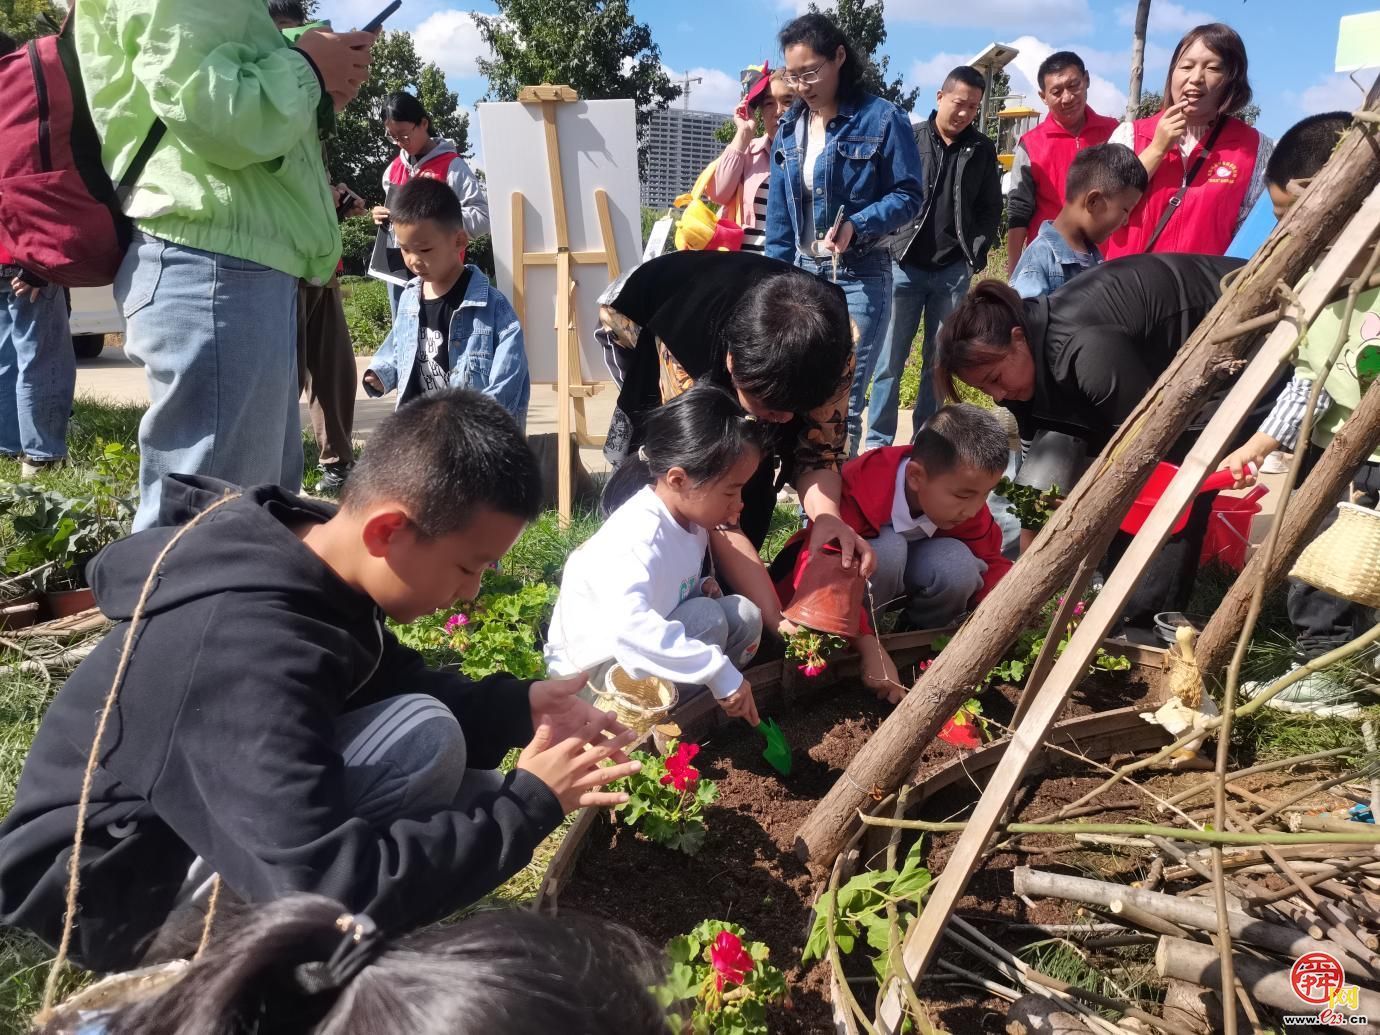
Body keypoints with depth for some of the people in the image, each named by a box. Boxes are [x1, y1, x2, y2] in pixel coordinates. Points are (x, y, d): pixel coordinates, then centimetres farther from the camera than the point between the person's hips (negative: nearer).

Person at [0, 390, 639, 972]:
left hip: (205, 814, 9)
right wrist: (531, 805, -29)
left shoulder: (306, 562, -8)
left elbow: (396, 686, 6)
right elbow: (328, 895, -40)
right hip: (103, 885, -9)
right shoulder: (243, 648, -37)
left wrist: (517, 708, -11)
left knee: (475, 800, 0)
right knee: (424, 740, -27)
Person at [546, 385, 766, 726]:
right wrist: (719, 671, -46)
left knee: (745, 614, -8)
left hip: (651, 644, 9)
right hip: (594, 666, -8)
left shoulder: (688, 514, -3)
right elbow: (628, 625, -49)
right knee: (707, 618, -26)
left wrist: (701, 587, -7)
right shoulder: (640, 536, -32)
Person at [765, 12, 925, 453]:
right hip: (802, 273, 5)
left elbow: (909, 195, -7)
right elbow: (778, 212, 11)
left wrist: (856, 226, -23)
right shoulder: (789, 127, 9)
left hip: (859, 276, -5)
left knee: (843, 399, -5)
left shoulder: (882, 119, -7)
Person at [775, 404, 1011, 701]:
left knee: (958, 562, -30)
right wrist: (871, 649, -49)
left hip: (906, 577, 4)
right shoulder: (861, 488, -37)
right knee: (886, 548, -38)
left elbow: (990, 564, -8)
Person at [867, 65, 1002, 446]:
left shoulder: (982, 150, 9)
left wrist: (976, 251, 1)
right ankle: (877, 443, 6)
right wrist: (889, 247, -6)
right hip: (904, 265, -2)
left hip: (953, 272, 3)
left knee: (939, 363, 6)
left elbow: (991, 208, 13)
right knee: (889, 360, -2)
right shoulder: (908, 139, 1)